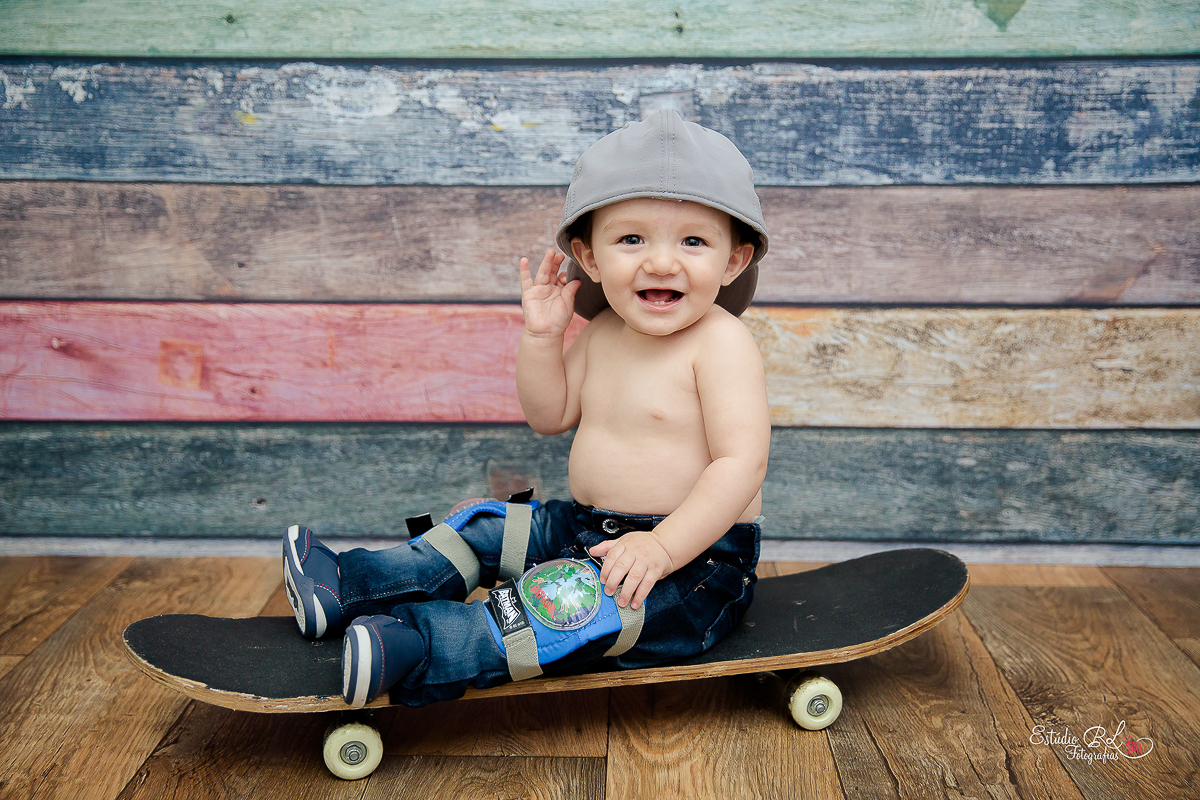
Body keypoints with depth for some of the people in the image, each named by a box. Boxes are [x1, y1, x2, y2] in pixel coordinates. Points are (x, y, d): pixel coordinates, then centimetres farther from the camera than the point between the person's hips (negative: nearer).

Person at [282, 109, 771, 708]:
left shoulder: (721, 343, -20)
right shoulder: (603, 333, 4)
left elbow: (741, 463, -25)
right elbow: (550, 416, 12)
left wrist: (663, 547, -32)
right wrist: (543, 335, -2)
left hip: (694, 554, -8)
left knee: (567, 605, -31)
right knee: (486, 529, 9)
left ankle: (412, 647, -36)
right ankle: (346, 587, 12)